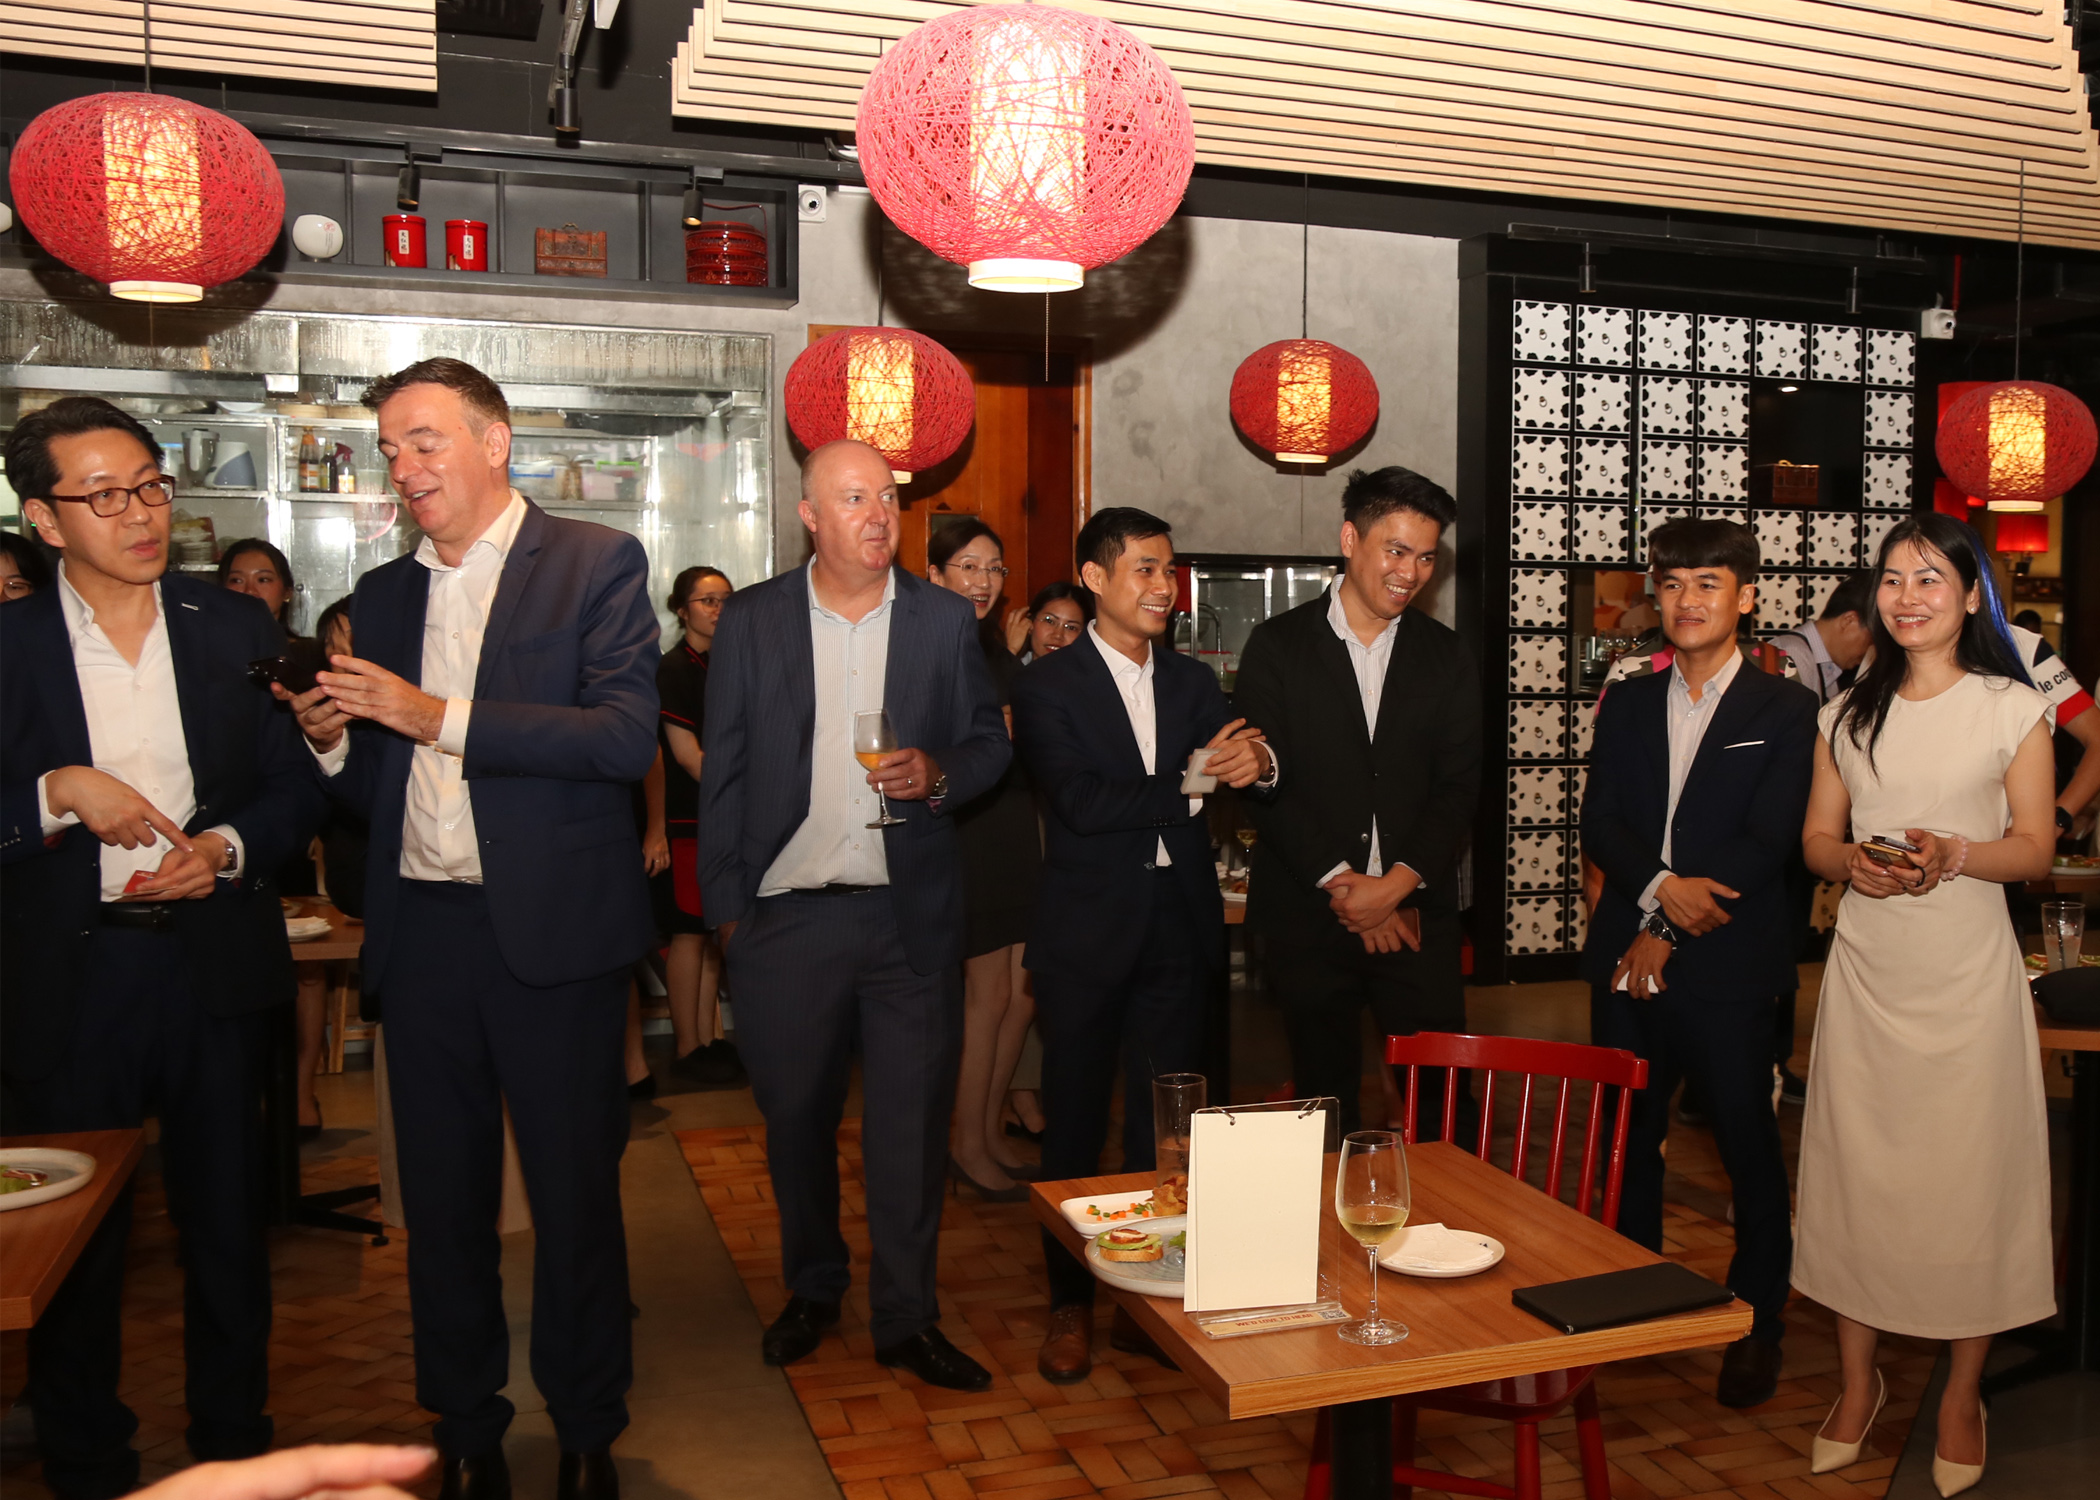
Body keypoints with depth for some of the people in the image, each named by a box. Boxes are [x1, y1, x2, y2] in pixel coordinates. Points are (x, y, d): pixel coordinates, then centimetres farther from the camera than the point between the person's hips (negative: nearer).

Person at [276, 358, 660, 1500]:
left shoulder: (597, 565, -3)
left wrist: (441, 716, -19)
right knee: (442, 1194, 13)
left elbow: (627, 737, -17)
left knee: (574, 1190, 6)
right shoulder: (385, 593, 14)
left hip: (550, 929, -5)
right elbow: (378, 788, 17)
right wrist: (333, 741, -5)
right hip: (420, 931, 5)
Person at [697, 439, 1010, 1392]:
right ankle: (812, 1288, 34)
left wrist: (938, 775, -12)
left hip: (910, 914, 0)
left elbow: (990, 743, 10)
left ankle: (906, 1318, 20)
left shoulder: (944, 620, 5)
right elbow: (723, 770, 3)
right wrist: (724, 906, -1)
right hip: (786, 913, 0)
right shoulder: (751, 620, 3)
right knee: (794, 1114, 12)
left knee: (912, 1119, 4)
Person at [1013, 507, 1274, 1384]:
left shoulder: (1194, 683, 12)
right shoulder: (1048, 688, -4)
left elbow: (1238, 768, 0)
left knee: (1164, 1125, 9)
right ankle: (1071, 1306, 23)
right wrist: (1189, 785, -13)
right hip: (1086, 937, -3)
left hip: (1177, 934, 4)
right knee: (1074, 1125, 8)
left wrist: (1259, 764, -23)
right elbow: (1081, 801, -15)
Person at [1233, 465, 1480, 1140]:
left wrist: (1396, 883, -11)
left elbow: (1460, 787, 2)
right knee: (1326, 1100, 9)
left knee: (1445, 1100, 2)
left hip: (1416, 915, 1)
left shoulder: (1447, 657, 8)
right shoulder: (1278, 645, 1)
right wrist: (1343, 884, -11)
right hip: (1308, 916, -1)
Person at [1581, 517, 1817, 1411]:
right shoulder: (1626, 705, 12)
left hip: (1729, 970, -4)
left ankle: (1758, 1326, 23)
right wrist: (1661, 886, -15)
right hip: (1627, 962, 4)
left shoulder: (1785, 710, 0)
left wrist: (1670, 932, -13)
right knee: (1628, 1143, 12)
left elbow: (1767, 843, -9)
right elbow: (1600, 825, 5)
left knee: (1748, 1149, 6)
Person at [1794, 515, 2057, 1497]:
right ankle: (1858, 1382, 22)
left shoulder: (2012, 709, 0)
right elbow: (1816, 837, 11)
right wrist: (1853, 862, -11)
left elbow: (2035, 848, -1)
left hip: (1966, 972, -3)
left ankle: (1961, 1396, 21)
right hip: (1865, 970, 3)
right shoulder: (1849, 713, 9)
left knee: (1969, 1175, 3)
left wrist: (1953, 854, -20)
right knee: (1854, 1168, 6)